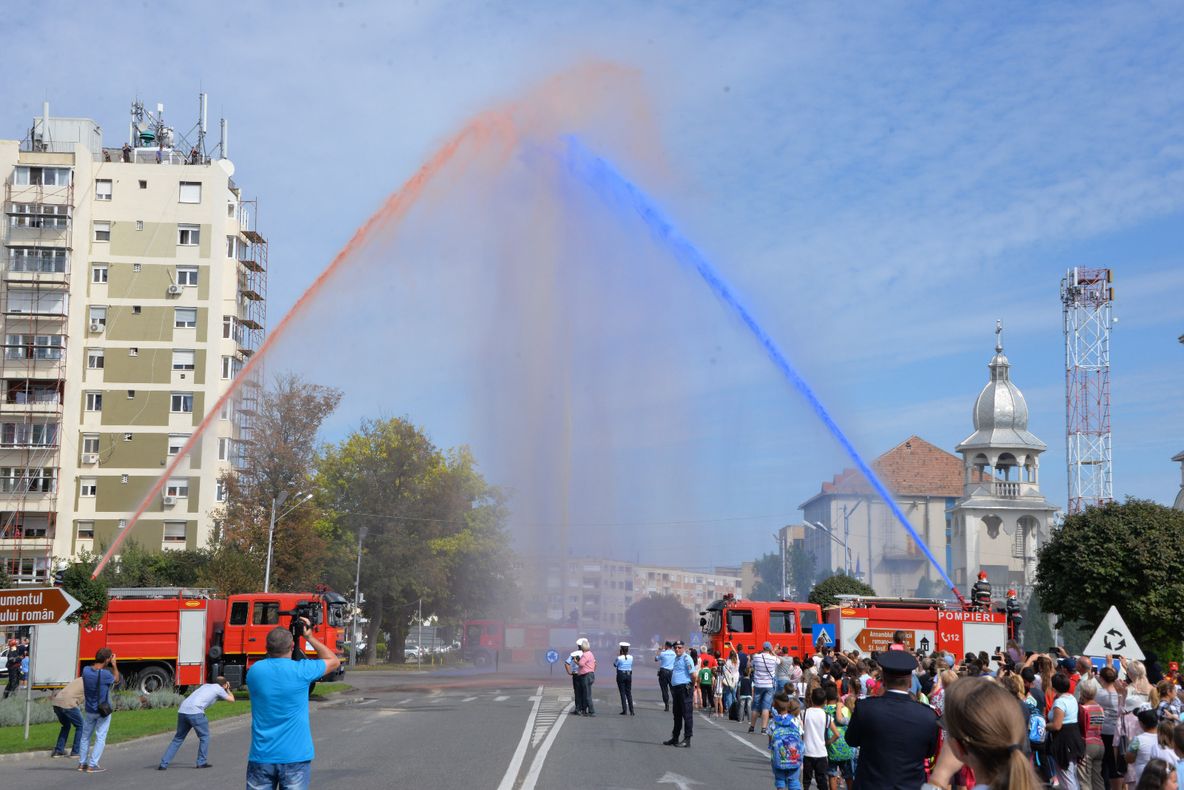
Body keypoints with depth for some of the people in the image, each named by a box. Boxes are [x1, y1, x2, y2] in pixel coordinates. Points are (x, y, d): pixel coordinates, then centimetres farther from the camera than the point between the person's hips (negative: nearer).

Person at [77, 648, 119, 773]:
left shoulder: (85, 670, -12)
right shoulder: (105, 674, -24)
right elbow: (116, 679, -3)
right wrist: (114, 665, 4)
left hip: (89, 710, 5)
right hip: (103, 711, -5)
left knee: (85, 736, 19)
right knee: (100, 738, 5)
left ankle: (82, 763, 26)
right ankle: (92, 765, 4)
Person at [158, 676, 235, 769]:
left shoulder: (206, 685, 29)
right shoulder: (219, 689, 11)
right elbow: (231, 699, 22)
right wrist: (228, 690, 41)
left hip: (182, 710, 7)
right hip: (195, 712, -7)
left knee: (178, 738, 15)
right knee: (204, 736, 13)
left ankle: (163, 764, 10)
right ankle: (201, 762, 14)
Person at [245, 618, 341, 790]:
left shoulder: (254, 671, -1)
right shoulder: (301, 671, -9)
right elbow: (334, 661, 9)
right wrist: (309, 637, 15)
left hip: (261, 757, 2)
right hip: (295, 757, -2)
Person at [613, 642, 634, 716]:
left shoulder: (619, 658, -15)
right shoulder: (631, 657, -2)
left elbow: (615, 664, 1)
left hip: (621, 675, -4)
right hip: (629, 675, 4)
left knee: (622, 693, 2)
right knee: (629, 692, 11)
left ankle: (624, 710, -1)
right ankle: (631, 710, 7)